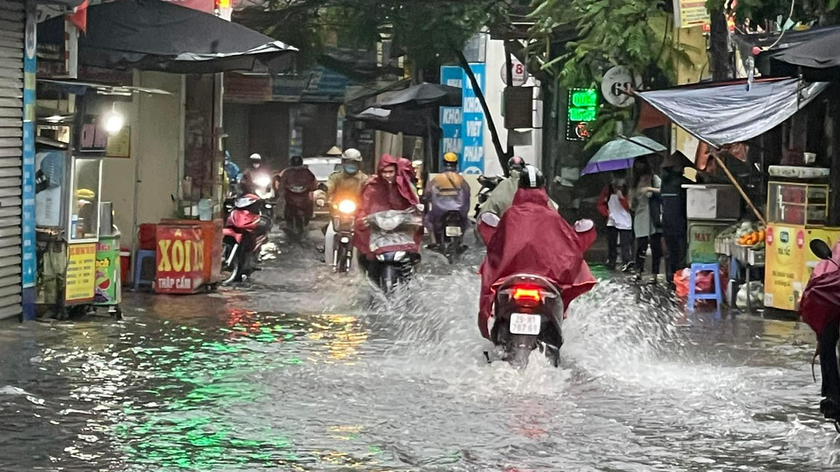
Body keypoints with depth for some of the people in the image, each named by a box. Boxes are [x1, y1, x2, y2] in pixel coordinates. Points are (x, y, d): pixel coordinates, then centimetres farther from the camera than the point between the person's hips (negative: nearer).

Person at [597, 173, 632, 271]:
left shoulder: (627, 191, 0)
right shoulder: (607, 190, 5)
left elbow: (628, 207, -7)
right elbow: (601, 204, 9)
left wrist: (621, 197, -20)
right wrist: (606, 213, -6)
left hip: (625, 222, -2)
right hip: (612, 221, 3)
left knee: (626, 243, -14)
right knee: (611, 244, 4)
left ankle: (627, 262, -24)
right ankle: (611, 263, 11)